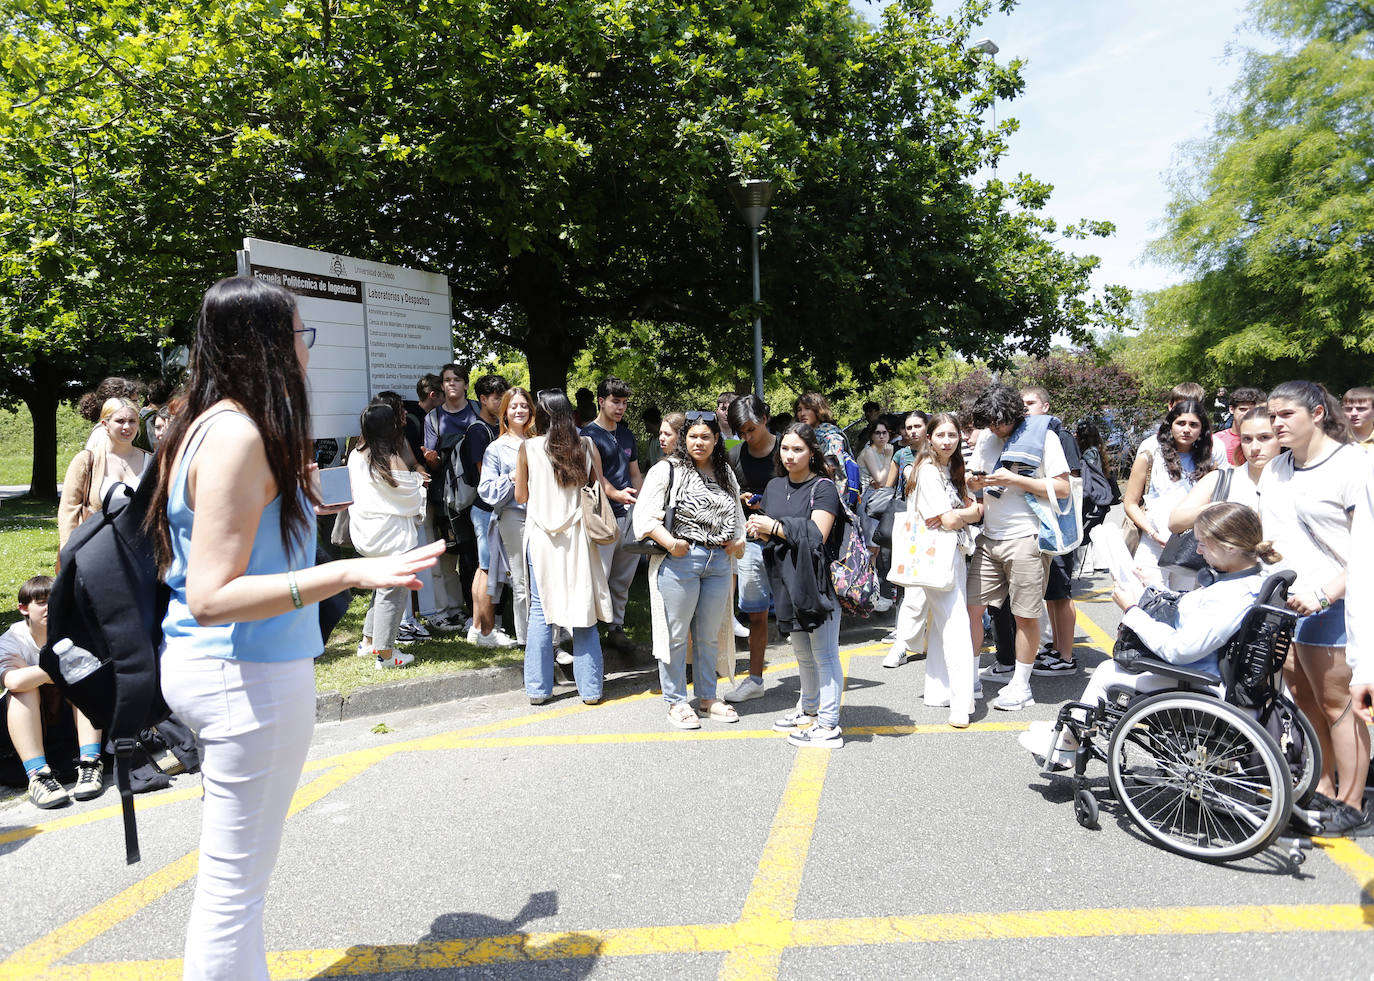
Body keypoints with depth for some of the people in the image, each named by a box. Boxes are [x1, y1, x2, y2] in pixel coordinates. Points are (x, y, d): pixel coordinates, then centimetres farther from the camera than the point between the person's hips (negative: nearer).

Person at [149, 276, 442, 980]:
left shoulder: (204, 426, 10)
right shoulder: (240, 434, -20)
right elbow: (211, 596, -24)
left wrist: (295, 501, 29)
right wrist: (346, 573, -32)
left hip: (201, 664, 10)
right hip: (250, 676, -10)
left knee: (233, 873, 21)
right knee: (236, 880, 3)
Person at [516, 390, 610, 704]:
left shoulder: (528, 448, -4)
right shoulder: (587, 445, -2)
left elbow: (521, 497, 3)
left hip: (541, 536, 0)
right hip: (579, 536, 1)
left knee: (540, 610, 8)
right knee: (583, 609, 6)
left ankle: (538, 688, 12)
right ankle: (590, 687, 11)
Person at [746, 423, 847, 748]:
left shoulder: (823, 487, -8)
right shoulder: (775, 486, 14)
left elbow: (817, 535, -18)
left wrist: (775, 527, -15)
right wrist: (759, 531, -1)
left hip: (818, 582, -7)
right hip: (788, 582, 8)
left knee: (824, 655, -1)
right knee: (803, 653, 21)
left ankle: (829, 726, 6)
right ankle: (809, 710, 37)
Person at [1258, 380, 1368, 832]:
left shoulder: (1353, 465, -10)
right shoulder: (1275, 468, 13)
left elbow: (1368, 549, -14)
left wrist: (1323, 594, -21)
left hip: (1329, 606, -7)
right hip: (1280, 598, 7)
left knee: (1335, 703, 0)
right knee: (1303, 697, 14)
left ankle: (1351, 803, 13)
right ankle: (1325, 785, 28)